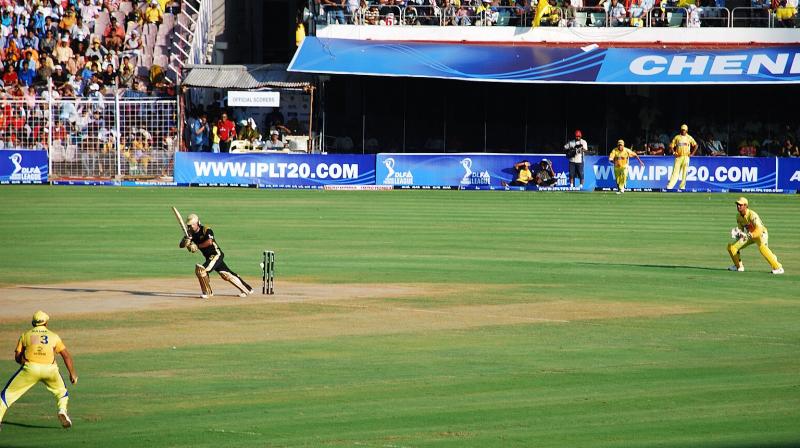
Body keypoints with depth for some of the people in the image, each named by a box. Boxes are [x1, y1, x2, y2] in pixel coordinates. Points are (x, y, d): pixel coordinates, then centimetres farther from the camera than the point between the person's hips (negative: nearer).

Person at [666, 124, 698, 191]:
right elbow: (671, 146, 8)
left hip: (686, 157, 0)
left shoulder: (689, 138, 7)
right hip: (678, 157, 0)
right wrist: (674, 152, -5)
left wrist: (692, 153, 3)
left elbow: (695, 145, 10)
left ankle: (682, 186, 5)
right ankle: (669, 186, -10)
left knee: (684, 172, -2)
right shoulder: (677, 137, 7)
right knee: (675, 171, -7)